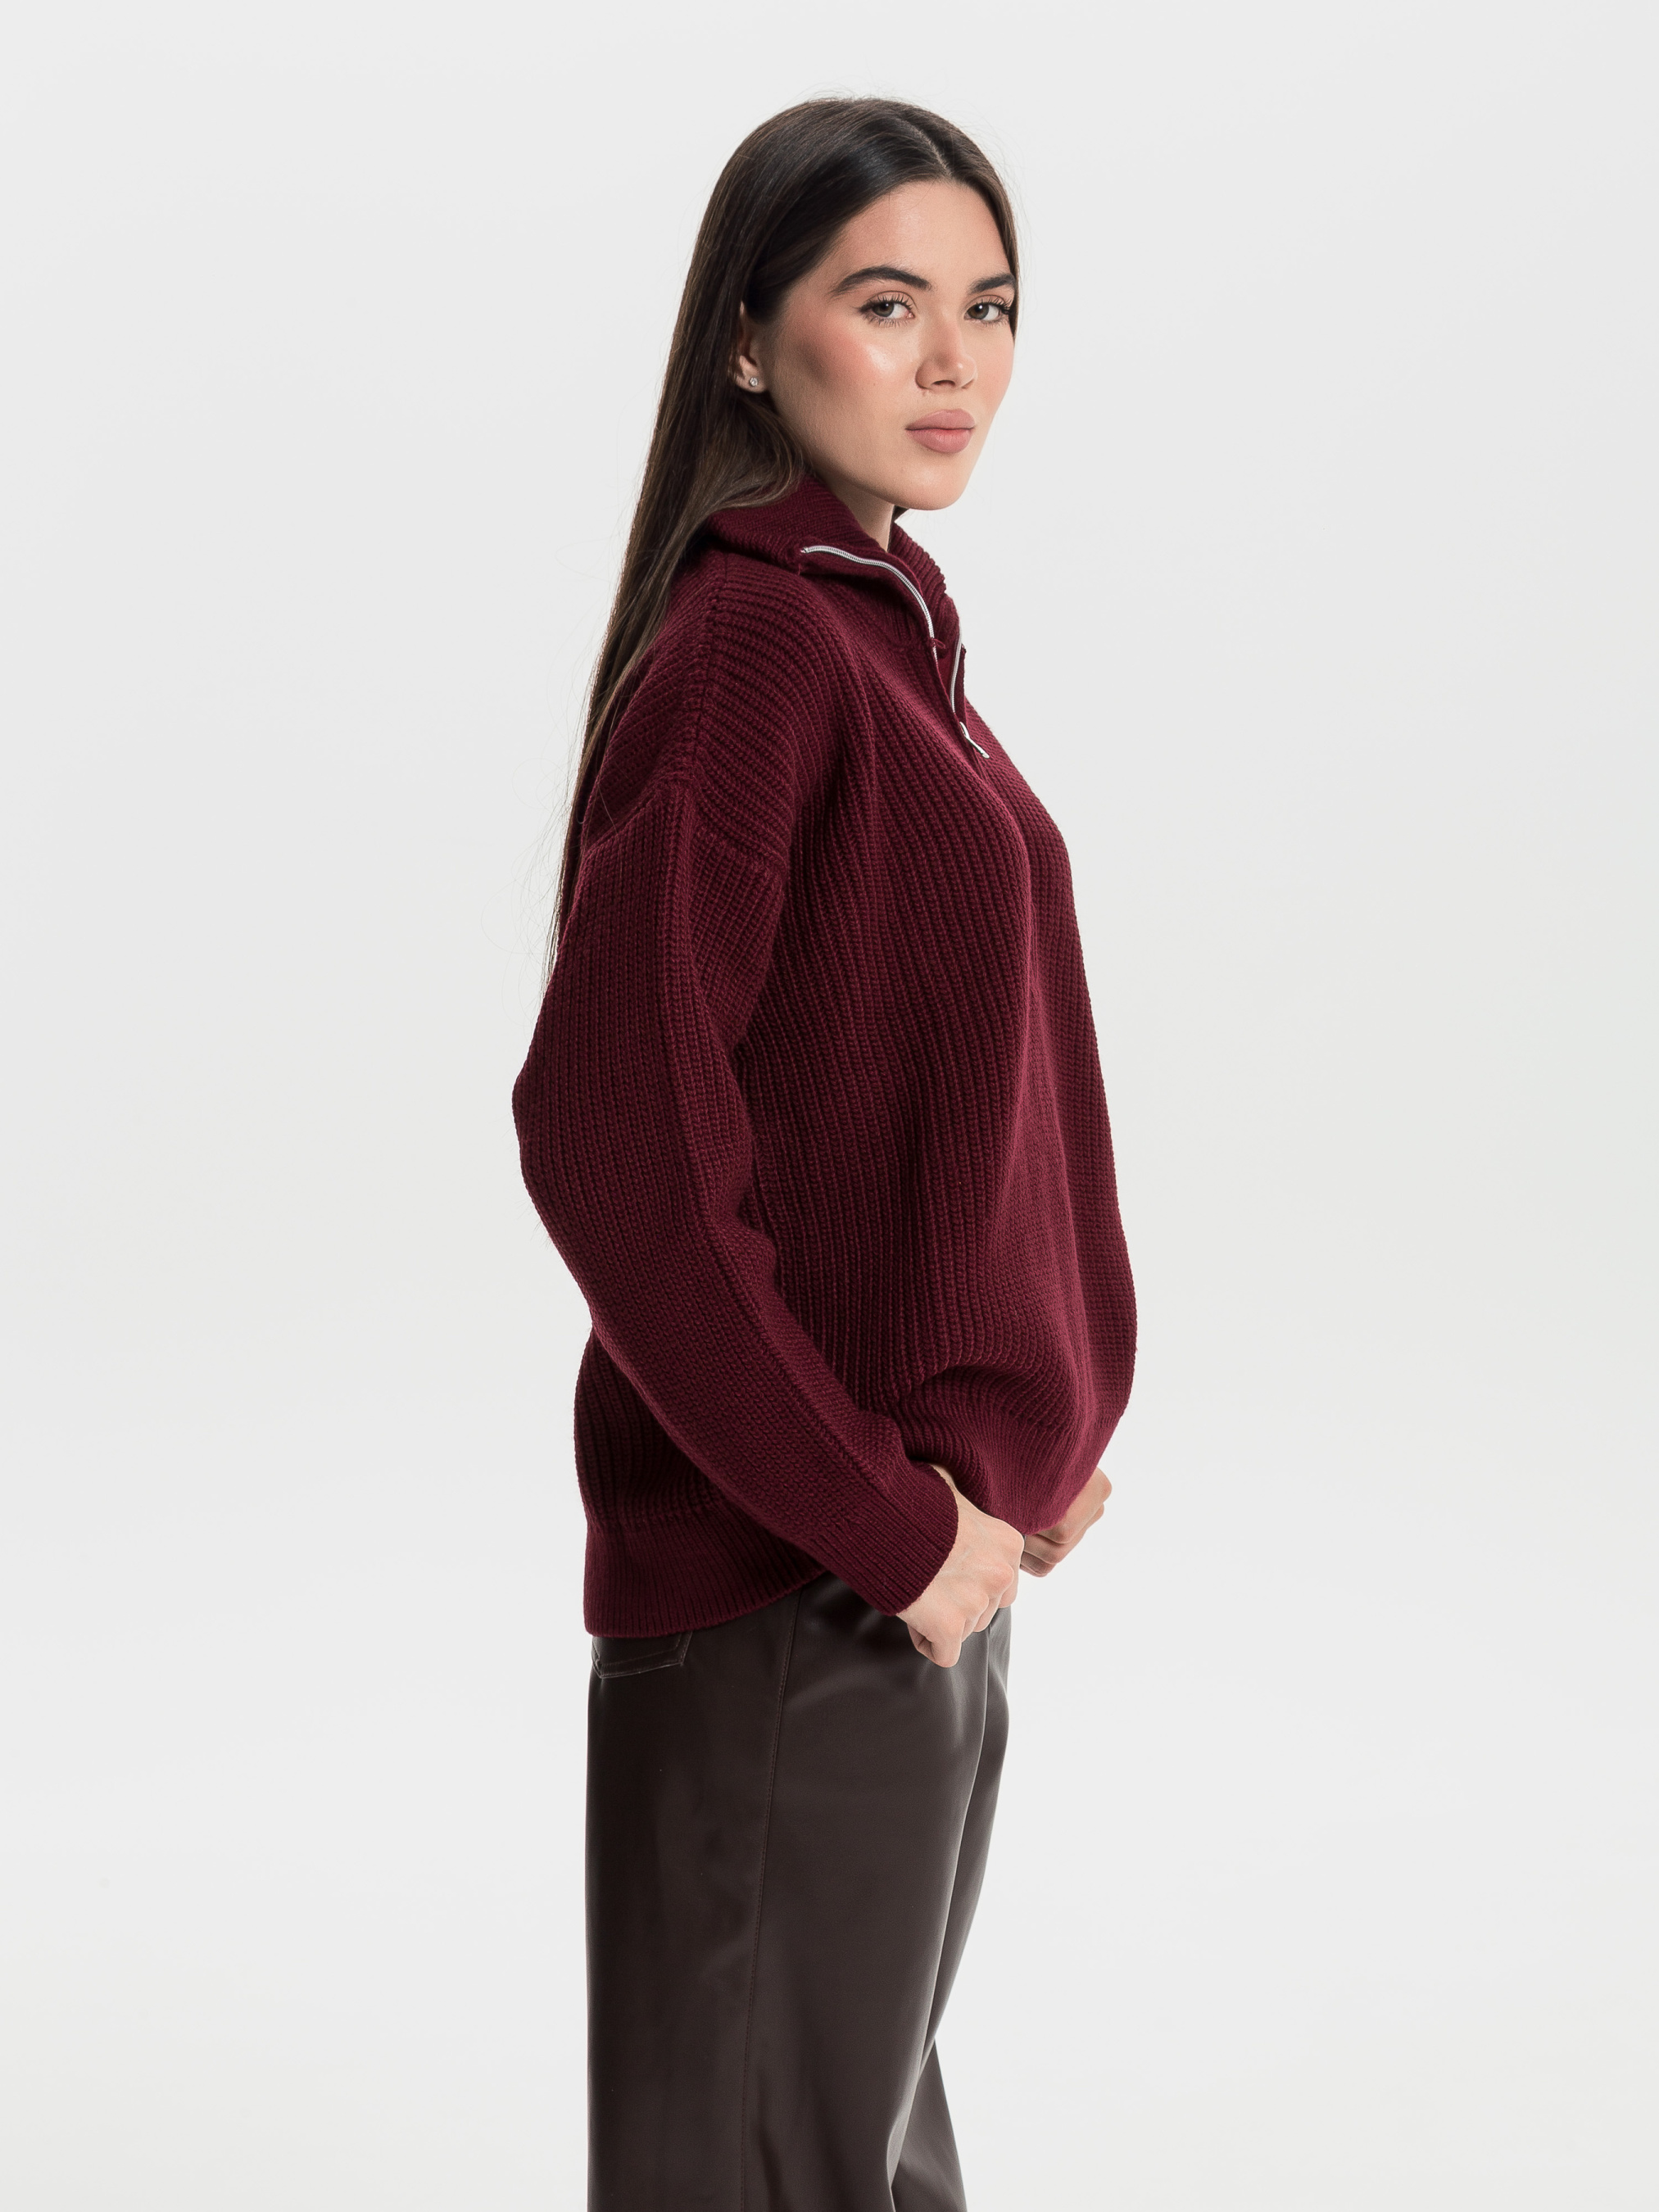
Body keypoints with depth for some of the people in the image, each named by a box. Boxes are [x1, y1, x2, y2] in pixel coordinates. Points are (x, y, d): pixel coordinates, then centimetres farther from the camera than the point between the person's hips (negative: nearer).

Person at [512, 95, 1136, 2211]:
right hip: (790, 1571, -9)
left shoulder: (876, 618, 11)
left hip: (928, 1527, 9)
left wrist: (1010, 1445, 8)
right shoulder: (752, 645, -18)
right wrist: (881, 1516, -21)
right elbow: (603, 1130, -24)